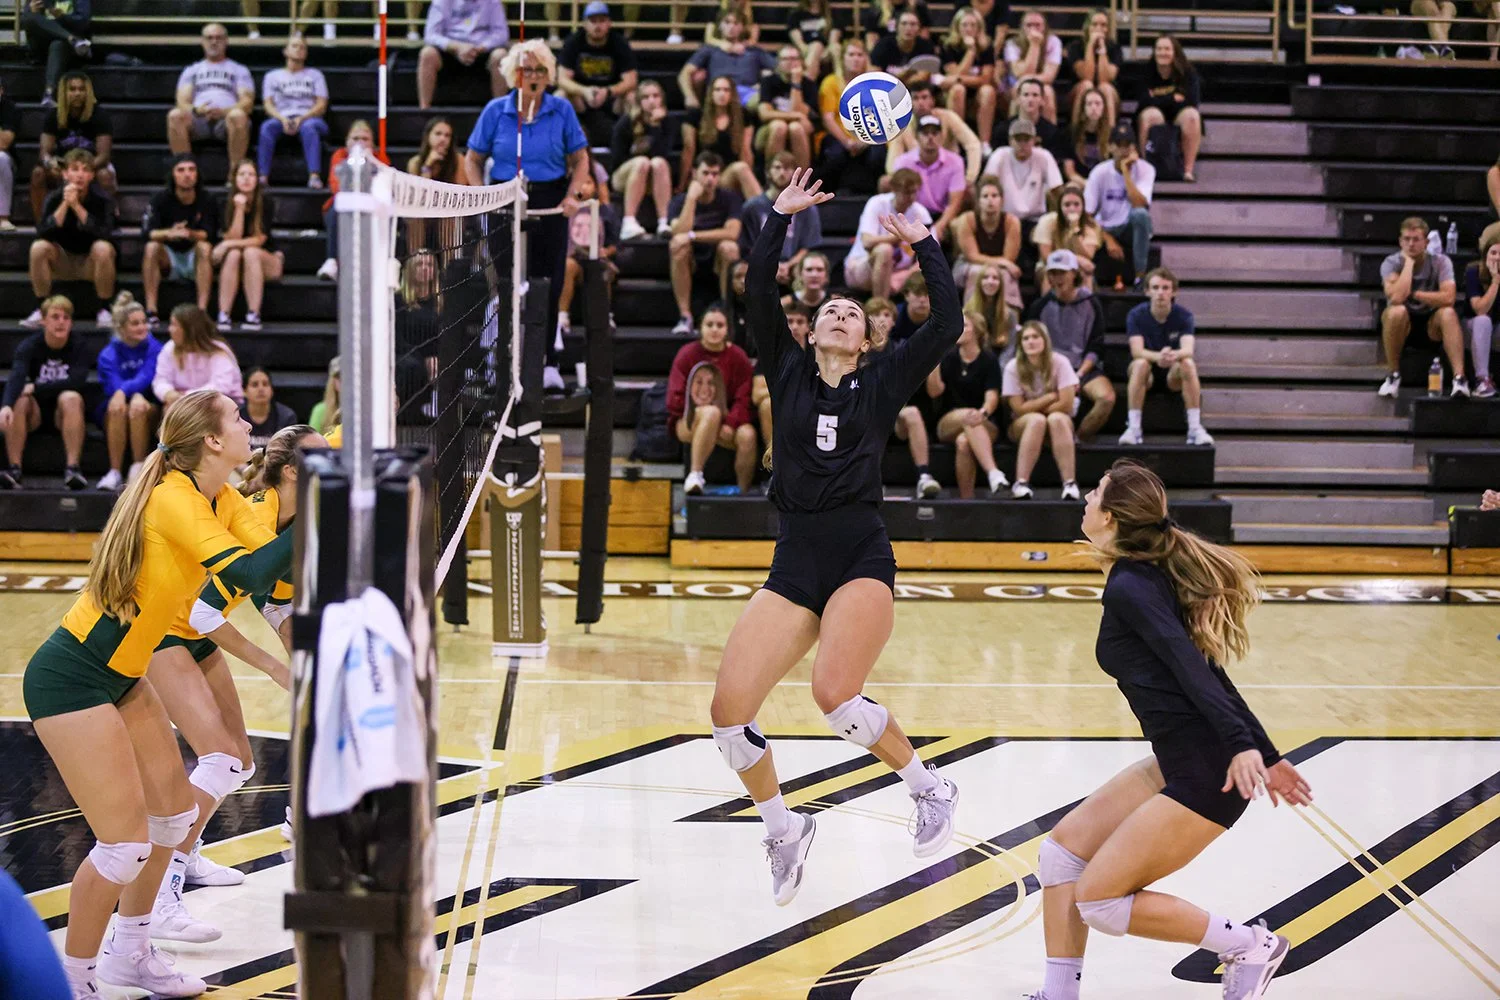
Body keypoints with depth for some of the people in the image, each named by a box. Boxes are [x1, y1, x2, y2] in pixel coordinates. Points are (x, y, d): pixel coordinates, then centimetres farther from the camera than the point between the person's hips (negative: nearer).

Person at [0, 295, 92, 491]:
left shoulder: (78, 347, -7)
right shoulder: (29, 346, -9)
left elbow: (77, 382, -22)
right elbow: (17, 376, -27)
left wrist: (35, 388, -22)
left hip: (65, 413, -1)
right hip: (36, 411, 1)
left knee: (71, 397, -32)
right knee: (19, 399, -29)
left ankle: (72, 468, -38)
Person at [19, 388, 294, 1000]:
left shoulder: (221, 501, 4)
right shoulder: (173, 498, -23)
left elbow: (278, 574, -2)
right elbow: (249, 575, -33)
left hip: (122, 675, 10)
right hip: (71, 680, -10)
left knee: (174, 812, 16)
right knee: (125, 844, -9)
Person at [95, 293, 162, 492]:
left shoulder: (154, 348, 2)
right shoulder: (109, 355, 2)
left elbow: (146, 379, -13)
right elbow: (114, 386, -13)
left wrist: (124, 391, -33)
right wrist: (136, 394, -33)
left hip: (147, 410, -1)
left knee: (137, 408, -35)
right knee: (118, 409, -34)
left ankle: (138, 469, -28)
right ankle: (115, 472, -32)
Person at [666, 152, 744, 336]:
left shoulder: (729, 199, -7)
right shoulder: (680, 201, -6)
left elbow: (732, 233, -24)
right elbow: (679, 233, -24)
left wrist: (692, 236, -29)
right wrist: (691, 198, -26)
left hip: (719, 260, -1)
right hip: (691, 261, 1)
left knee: (729, 247, -33)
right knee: (677, 244, -31)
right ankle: (685, 317, -29)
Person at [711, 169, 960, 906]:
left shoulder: (882, 383, 9)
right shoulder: (787, 373, 13)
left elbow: (947, 323, 0)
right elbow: (759, 295, 3)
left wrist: (924, 244, 5)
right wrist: (779, 218, 3)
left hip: (862, 560, -3)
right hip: (793, 566, 3)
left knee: (835, 695, -26)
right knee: (728, 709, -10)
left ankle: (930, 788, 0)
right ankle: (784, 830, 14)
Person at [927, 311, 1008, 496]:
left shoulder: (988, 361, 3)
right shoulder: (948, 358, 9)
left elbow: (992, 396, -11)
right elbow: (934, 391, -3)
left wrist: (983, 413, -34)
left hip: (984, 425, -1)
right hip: (948, 423, 1)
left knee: (964, 442, -36)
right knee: (968, 415, -36)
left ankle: (966, 500, -38)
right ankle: (993, 473, -51)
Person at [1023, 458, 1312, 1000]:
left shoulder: (1128, 588, -14)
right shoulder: (1154, 574, 14)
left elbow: (1189, 667, -26)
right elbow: (1207, 674, 17)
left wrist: (1241, 748, -37)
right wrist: (1268, 757, 19)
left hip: (1207, 776, -10)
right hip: (1178, 763, 10)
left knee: (1098, 899, -3)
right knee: (1061, 851, 9)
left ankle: (1249, 945, 4)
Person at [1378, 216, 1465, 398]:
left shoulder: (1440, 262, -9)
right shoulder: (1391, 263, -11)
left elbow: (1448, 297, -24)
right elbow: (1397, 297, -30)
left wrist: (1414, 294, -20)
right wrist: (1409, 262, -24)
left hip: (1432, 323, 1)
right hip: (1402, 323, -1)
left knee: (1448, 313, -32)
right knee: (1396, 311, -35)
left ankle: (1459, 378, -38)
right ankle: (1393, 376, -20)